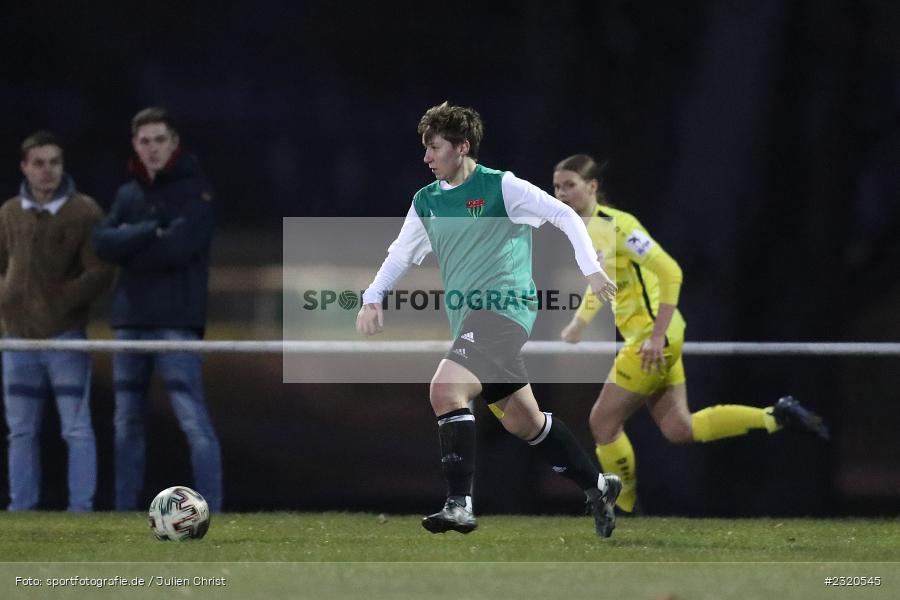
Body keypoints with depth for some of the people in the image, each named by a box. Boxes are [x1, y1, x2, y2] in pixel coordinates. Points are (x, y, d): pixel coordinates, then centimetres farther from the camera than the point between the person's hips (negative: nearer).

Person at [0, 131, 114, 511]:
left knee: (76, 428, -3)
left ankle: (80, 507, -2)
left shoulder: (84, 212, -4)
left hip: (65, 336, -4)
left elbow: (100, 273, -8)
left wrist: (60, 302, -14)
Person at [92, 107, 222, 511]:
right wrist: (151, 232, -13)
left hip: (176, 322, -6)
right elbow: (104, 242, 0)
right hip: (129, 320, 6)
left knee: (193, 419, -12)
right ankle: (124, 511, 16)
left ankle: (210, 511, -15)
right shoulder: (128, 195, 15)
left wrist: (129, 245, -3)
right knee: (127, 421, 10)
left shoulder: (195, 190, -1)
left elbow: (180, 247, -15)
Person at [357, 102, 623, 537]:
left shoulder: (500, 186, -5)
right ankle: (597, 487, 30)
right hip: (466, 319, 8)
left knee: (445, 389, -26)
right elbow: (400, 255, 22)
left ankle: (459, 504, -27)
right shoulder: (426, 202, 14)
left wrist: (591, 270, -9)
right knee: (521, 420, 13)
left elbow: (565, 216, -2)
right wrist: (372, 298, 9)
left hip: (503, 309, -8)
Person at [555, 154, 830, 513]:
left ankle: (623, 507, 14)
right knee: (678, 429, 10)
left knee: (603, 423, -3)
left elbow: (670, 272, -23)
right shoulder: (580, 230, 10)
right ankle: (776, 418, 15)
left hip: (654, 339, -9)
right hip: (646, 339, 9)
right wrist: (576, 328, 16)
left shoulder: (614, 226, -19)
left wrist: (656, 336, -27)